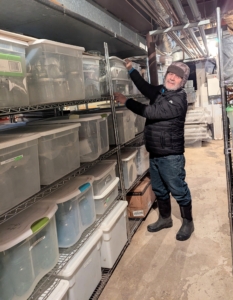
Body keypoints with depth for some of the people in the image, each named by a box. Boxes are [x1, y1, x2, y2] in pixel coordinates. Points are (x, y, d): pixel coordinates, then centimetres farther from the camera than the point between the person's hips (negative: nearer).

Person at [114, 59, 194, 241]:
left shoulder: (179, 99, -18)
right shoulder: (160, 91, 8)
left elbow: (152, 112, -24)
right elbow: (145, 87, 24)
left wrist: (126, 101, -18)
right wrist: (131, 69, 14)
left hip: (171, 155, -8)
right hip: (154, 153, 8)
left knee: (178, 190, 6)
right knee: (159, 189, 19)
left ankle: (188, 223, 27)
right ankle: (165, 219, 38)